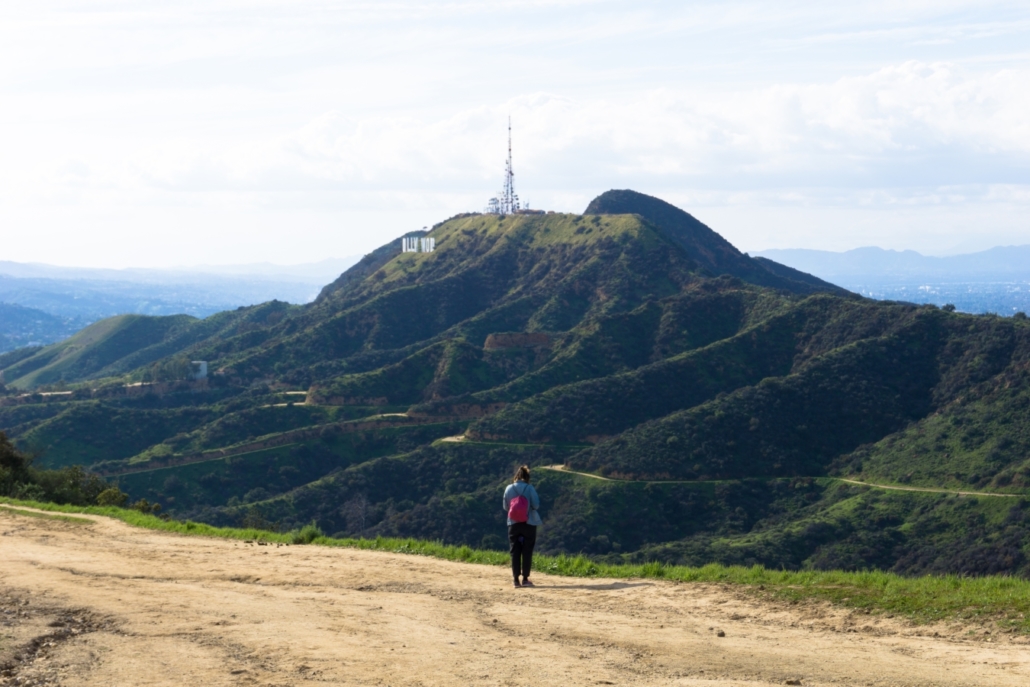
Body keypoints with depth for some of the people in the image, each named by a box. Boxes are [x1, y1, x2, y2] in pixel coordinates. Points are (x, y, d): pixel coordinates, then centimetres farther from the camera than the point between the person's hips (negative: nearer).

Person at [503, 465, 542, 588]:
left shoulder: (509, 489, -1)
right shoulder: (529, 488, -9)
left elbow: (505, 507, 4)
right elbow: (536, 505, -9)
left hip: (513, 524, 2)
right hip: (529, 523, -2)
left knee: (515, 552, 6)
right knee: (527, 551, 4)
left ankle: (516, 579, 4)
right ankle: (525, 579, 4)